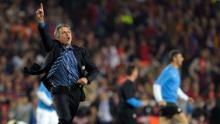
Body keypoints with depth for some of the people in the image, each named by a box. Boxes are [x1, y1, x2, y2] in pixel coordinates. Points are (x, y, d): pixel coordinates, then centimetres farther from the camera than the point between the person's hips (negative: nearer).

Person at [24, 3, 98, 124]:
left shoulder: (80, 51, 9)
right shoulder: (54, 47, 4)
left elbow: (94, 69, 12)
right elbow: (45, 36, -15)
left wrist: (87, 79, -10)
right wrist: (41, 21, -33)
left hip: (75, 91, 3)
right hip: (60, 91, -3)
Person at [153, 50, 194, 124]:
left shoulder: (176, 71, 19)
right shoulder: (168, 71, -11)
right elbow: (157, 85, -17)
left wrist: (186, 98, 24)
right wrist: (160, 100, -28)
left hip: (171, 103, 9)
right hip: (167, 103, -9)